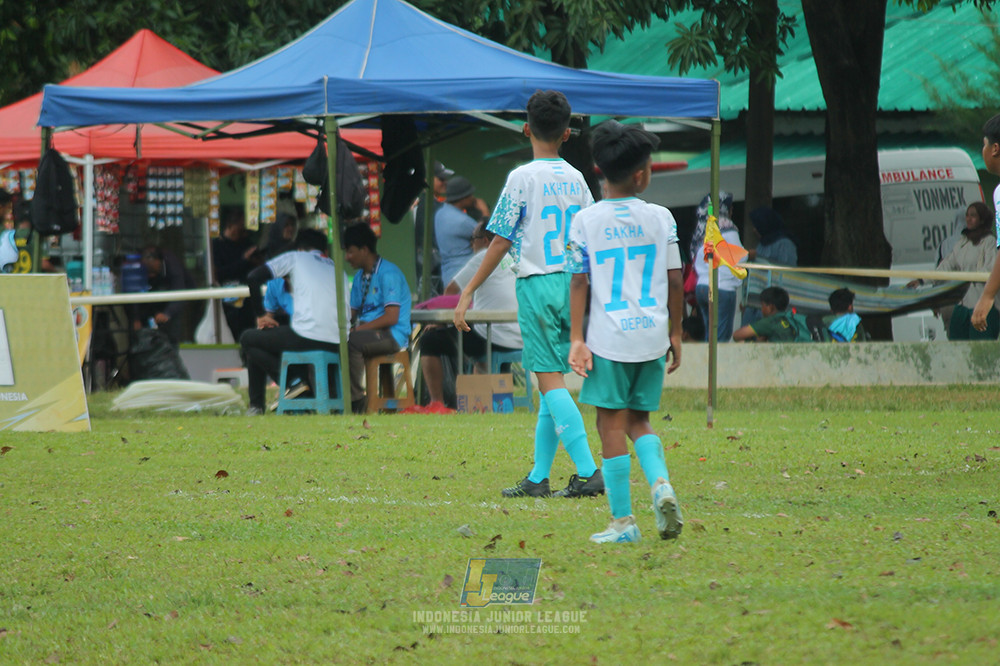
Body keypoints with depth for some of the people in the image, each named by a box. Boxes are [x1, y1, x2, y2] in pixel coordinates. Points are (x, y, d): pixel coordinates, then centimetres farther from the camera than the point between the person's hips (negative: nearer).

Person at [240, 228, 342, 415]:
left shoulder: (295, 258, 12)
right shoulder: (337, 269, 26)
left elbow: (253, 278, 3)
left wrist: (260, 315, 14)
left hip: (306, 336, -6)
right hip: (336, 346, 6)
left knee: (248, 339, 17)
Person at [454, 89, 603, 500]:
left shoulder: (522, 178, -8)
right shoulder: (576, 180, 8)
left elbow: (501, 242, -9)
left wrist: (468, 292, -4)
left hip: (537, 284, -6)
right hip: (573, 283, 6)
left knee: (550, 380, -8)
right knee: (553, 380, 11)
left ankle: (588, 471, -18)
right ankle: (538, 478, 14)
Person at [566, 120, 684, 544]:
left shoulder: (585, 221, -3)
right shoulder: (661, 218, 2)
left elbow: (579, 283, -4)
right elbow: (675, 282, 4)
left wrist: (576, 338, -1)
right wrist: (675, 334, 13)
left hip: (609, 337, -3)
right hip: (651, 334, 3)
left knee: (611, 424, 1)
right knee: (638, 420, 18)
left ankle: (622, 521, -1)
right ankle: (660, 482, -7)